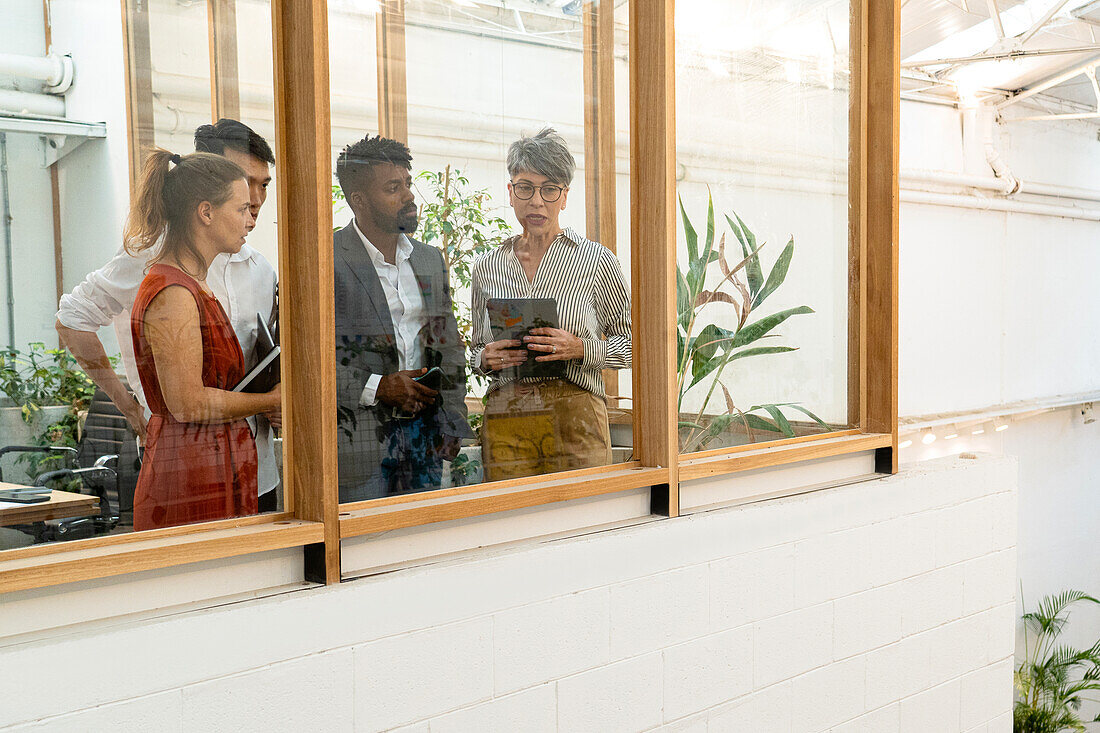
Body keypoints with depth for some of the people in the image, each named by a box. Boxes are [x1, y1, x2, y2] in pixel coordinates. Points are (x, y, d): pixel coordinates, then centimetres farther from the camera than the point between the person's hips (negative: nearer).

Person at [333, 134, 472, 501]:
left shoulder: (431, 258, 13)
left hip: (424, 431, 6)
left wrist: (452, 423, 7)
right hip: (358, 440, -5)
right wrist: (376, 387, -18)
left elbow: (450, 345, 16)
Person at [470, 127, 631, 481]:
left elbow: (630, 341, 5)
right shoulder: (486, 267, 9)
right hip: (504, 422, 2)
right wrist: (486, 359, -4)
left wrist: (581, 349, -12)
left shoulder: (596, 260, 0)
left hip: (575, 419, -2)